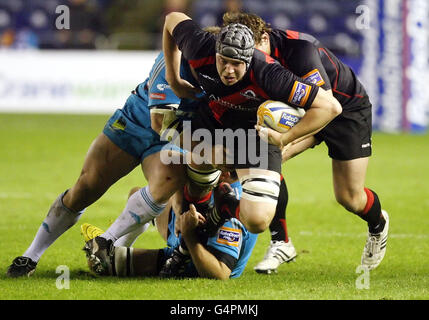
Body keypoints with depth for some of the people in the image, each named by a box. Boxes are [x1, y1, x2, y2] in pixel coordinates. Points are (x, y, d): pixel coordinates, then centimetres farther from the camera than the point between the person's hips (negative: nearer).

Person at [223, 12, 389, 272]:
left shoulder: (299, 48, -38)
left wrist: (287, 138, -56)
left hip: (349, 107, -5)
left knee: (350, 198, -5)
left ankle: (378, 224, 33)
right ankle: (280, 243, -7)